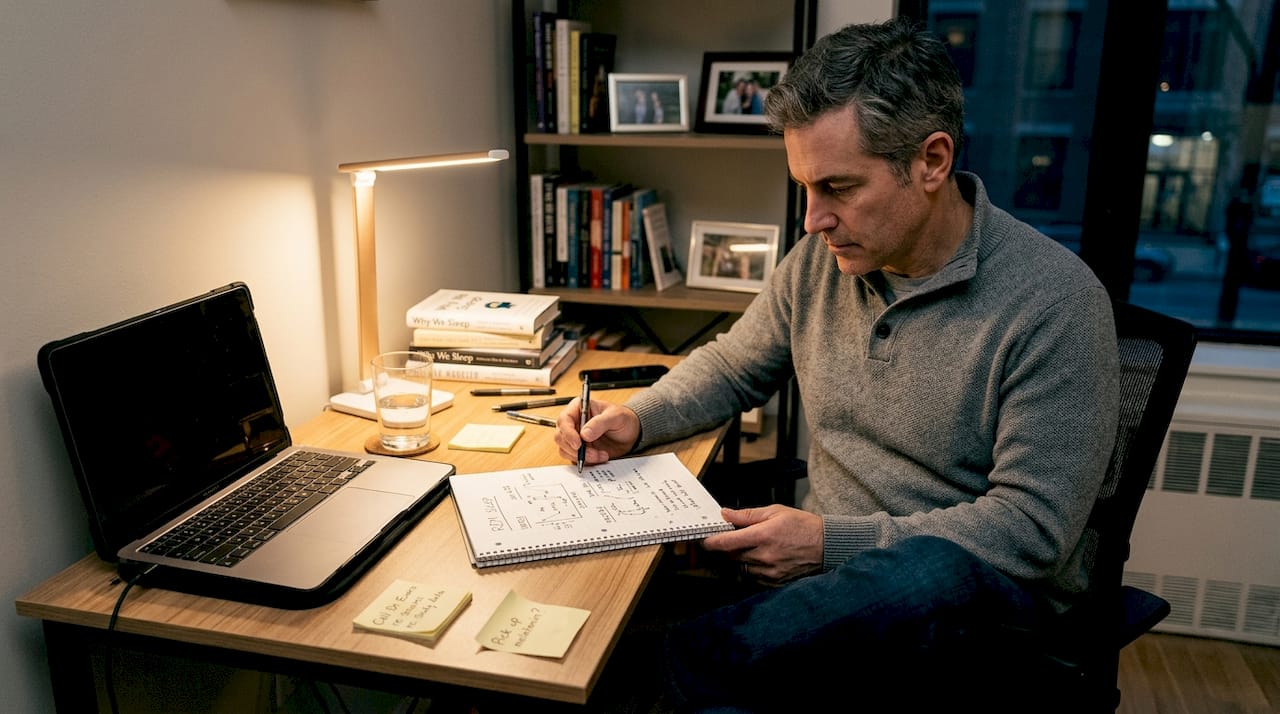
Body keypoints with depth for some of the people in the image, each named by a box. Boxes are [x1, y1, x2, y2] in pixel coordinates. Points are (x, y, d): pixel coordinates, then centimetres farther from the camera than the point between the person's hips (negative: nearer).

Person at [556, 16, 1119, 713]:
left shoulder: (1055, 299, -16)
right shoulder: (821, 259, 2)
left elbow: (1032, 526, -16)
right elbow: (731, 366, 17)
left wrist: (834, 543, -21)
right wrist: (635, 420, -2)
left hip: (982, 598, -4)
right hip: (838, 574, 5)